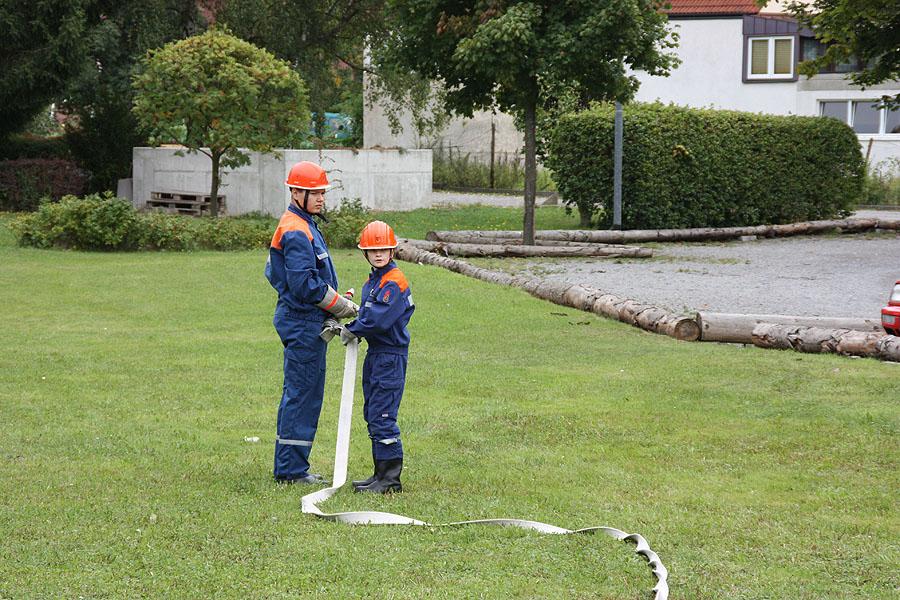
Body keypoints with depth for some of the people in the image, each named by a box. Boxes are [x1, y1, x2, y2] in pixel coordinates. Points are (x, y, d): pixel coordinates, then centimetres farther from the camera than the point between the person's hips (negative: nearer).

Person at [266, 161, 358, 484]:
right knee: (301, 394, -6)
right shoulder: (296, 231, -16)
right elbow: (305, 284, -23)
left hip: (302, 321, 11)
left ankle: (290, 466, 21)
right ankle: (291, 469, -2)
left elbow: (273, 273, 24)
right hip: (303, 323, -11)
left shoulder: (300, 226, 17)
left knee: (301, 394, 15)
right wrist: (342, 306, -12)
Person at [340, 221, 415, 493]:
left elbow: (379, 319, -23)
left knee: (382, 416, -11)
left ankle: (390, 478, -8)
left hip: (391, 355, -10)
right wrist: (345, 327, -1)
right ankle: (382, 474, 21)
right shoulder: (372, 281, 17)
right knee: (372, 415, 14)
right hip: (375, 353, 10)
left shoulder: (394, 281, -15)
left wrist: (352, 330, -10)